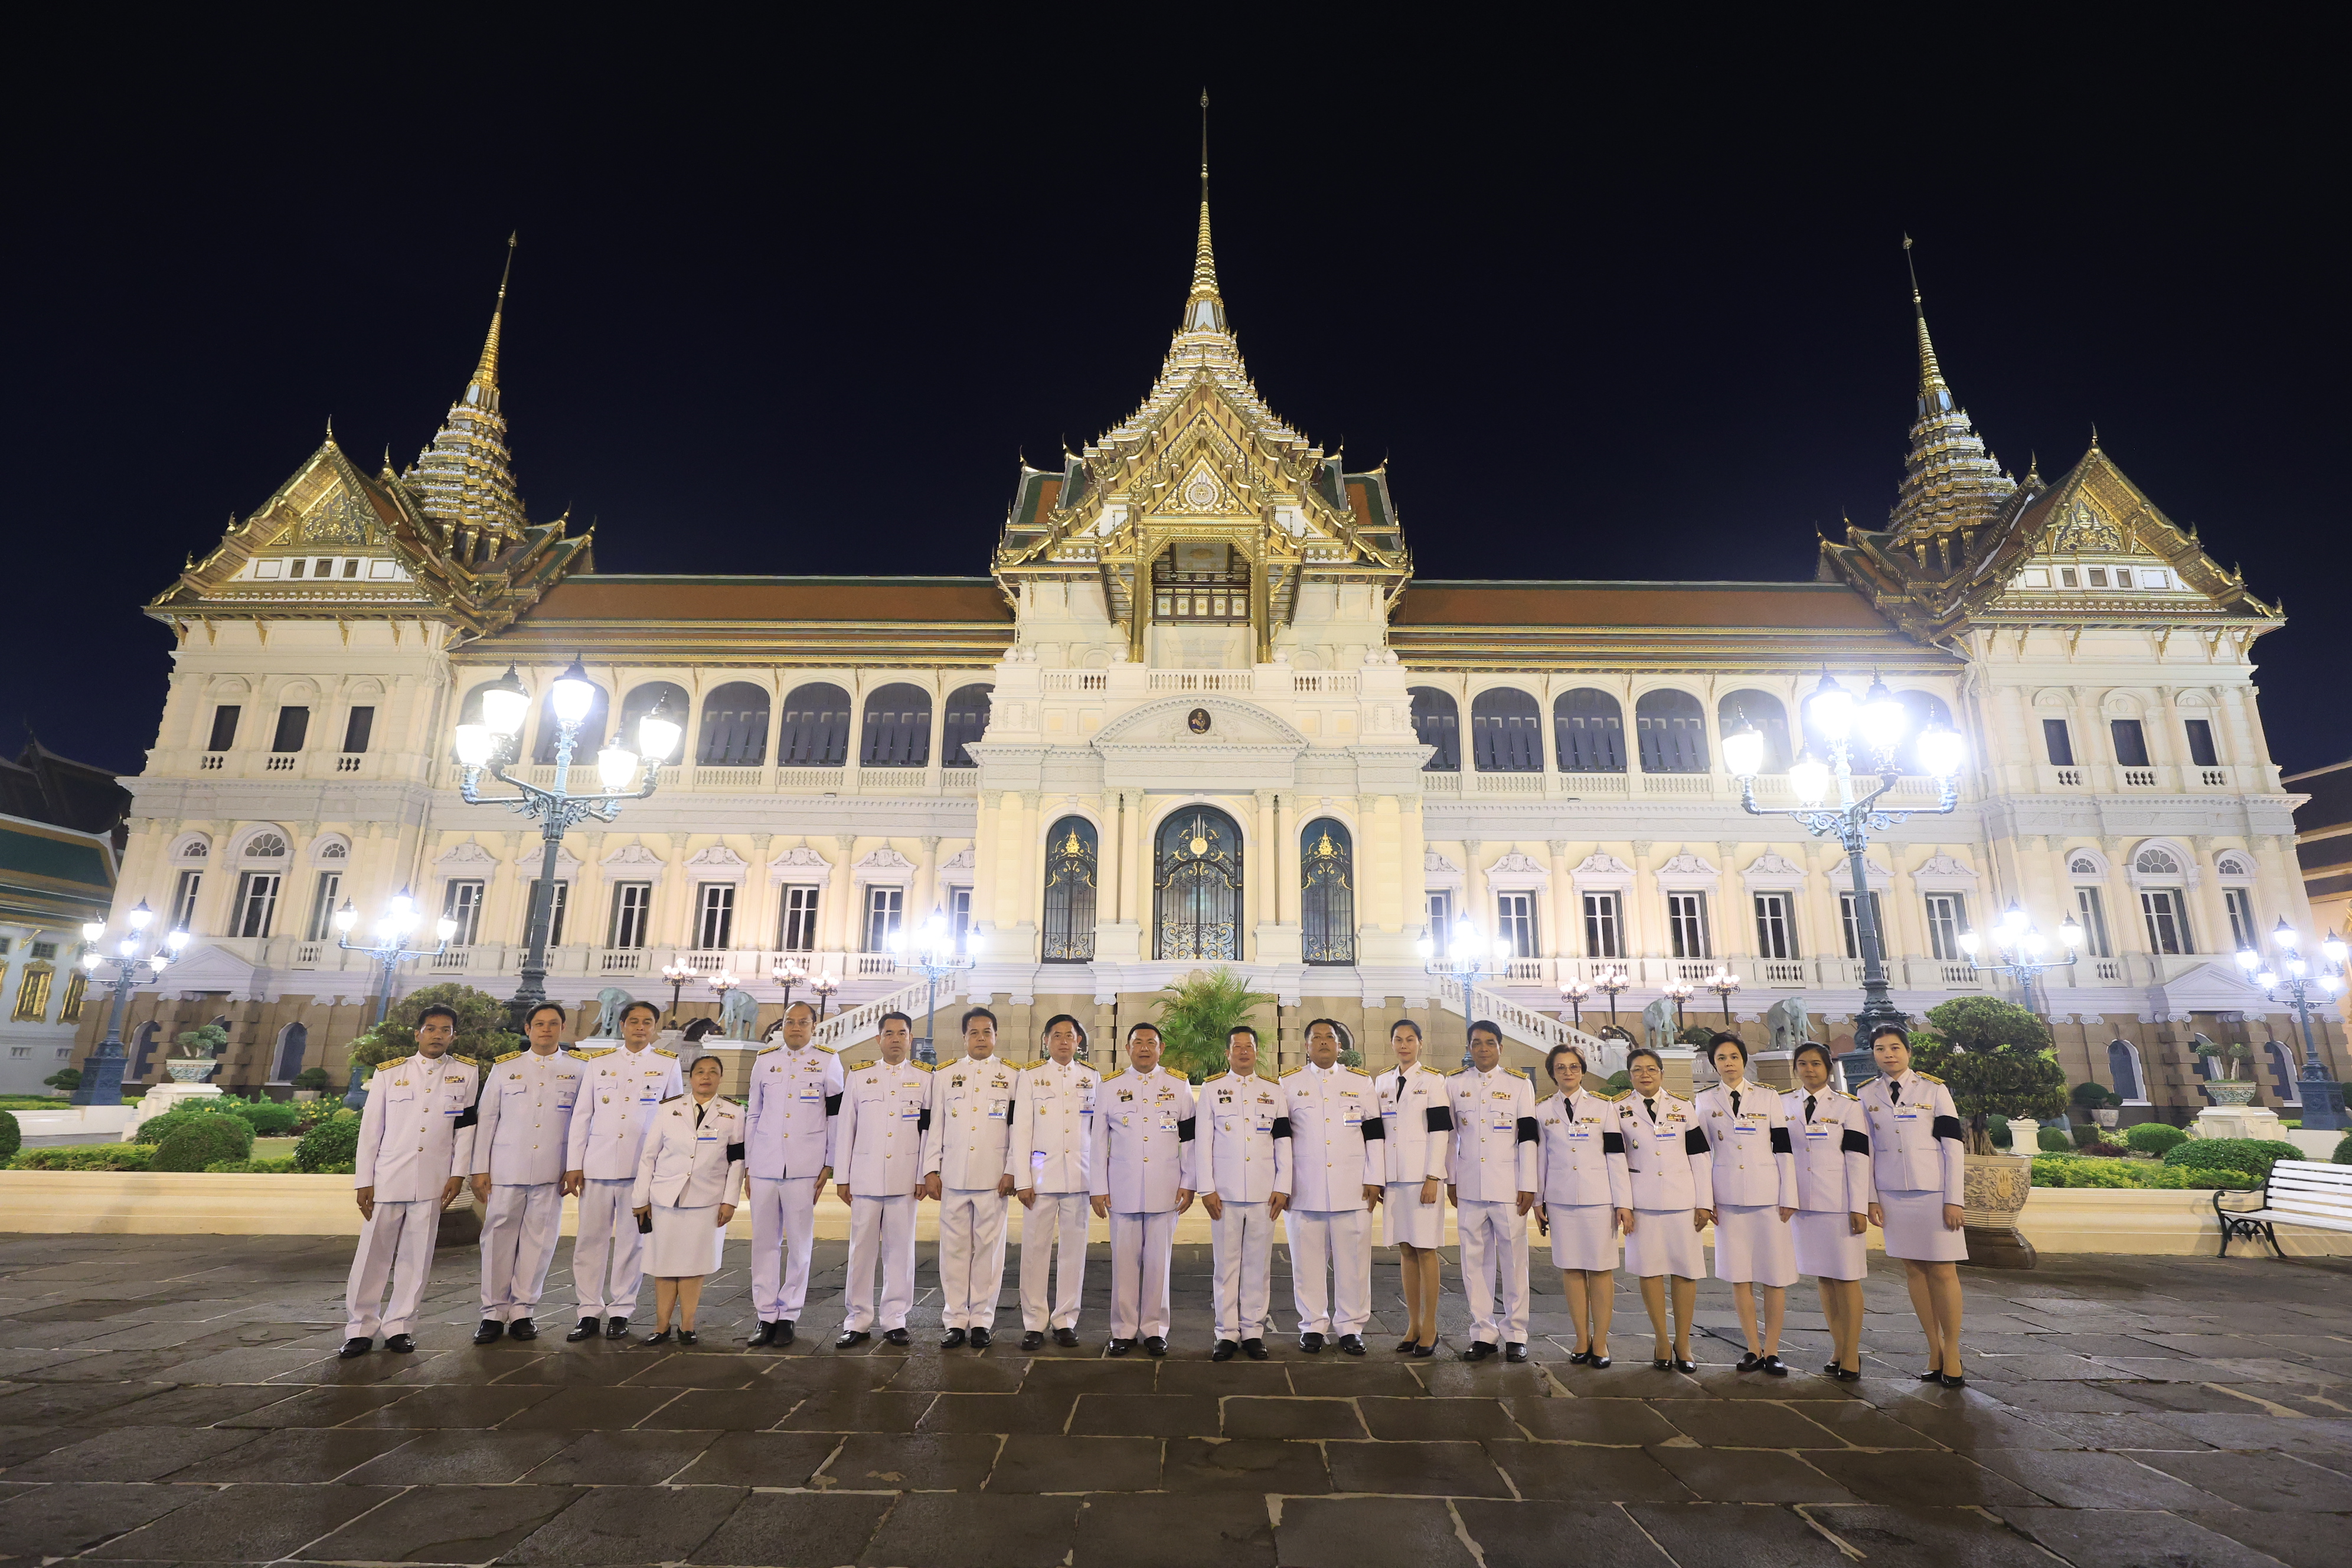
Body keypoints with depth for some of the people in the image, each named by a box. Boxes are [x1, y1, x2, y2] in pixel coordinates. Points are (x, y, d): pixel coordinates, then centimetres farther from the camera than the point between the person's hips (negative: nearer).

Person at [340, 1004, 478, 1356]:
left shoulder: (466, 1073, 4)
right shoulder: (389, 1073, 4)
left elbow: (466, 1126, 5)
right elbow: (370, 1129, 5)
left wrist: (458, 1174, 0)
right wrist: (363, 1182, 2)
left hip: (433, 1182, 0)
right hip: (387, 1178, 0)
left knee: (416, 1257, 5)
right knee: (373, 1255, 5)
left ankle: (398, 1328, 17)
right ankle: (360, 1330, 18)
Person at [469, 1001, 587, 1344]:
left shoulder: (579, 1070, 5)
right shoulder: (504, 1068, 8)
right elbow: (486, 1120, 8)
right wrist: (480, 1170, 3)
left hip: (551, 1173, 0)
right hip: (506, 1169, 1)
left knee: (539, 1239, 3)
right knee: (498, 1238, 3)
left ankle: (523, 1311, 14)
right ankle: (494, 1313, 15)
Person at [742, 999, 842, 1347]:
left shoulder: (827, 1060, 2)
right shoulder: (764, 1059, 11)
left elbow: (836, 1116, 3)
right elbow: (752, 1114, 14)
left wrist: (830, 1166, -1)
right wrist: (747, 1165, 11)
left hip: (806, 1167, -2)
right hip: (764, 1165, 3)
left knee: (800, 1244, 2)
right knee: (764, 1241, 6)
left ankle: (788, 1316, 14)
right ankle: (765, 1315, 17)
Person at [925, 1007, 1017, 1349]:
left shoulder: (1011, 1076, 6)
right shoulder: (945, 1076, 12)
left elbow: (1018, 1127, 3)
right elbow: (934, 1126, 11)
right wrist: (931, 1170, 4)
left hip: (993, 1179, -2)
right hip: (953, 1177, 2)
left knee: (988, 1249, 2)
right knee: (954, 1249, 4)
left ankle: (981, 1321, 13)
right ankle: (955, 1322, 14)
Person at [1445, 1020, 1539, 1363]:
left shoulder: (1520, 1084, 2)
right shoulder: (1455, 1084, 7)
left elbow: (1528, 1137, -1)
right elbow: (1448, 1134, 12)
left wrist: (1528, 1186, -4)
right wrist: (1450, 1179, 9)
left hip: (1508, 1187, -2)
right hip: (1469, 1187, 2)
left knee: (1513, 1259, 2)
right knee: (1475, 1260, 6)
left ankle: (1515, 1335, 14)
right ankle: (1483, 1333, 16)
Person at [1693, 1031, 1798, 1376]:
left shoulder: (1768, 1097, 5)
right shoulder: (1705, 1101, 7)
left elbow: (1784, 1149, 3)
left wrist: (1789, 1198, -2)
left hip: (1768, 1195, -1)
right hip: (1728, 1198, 1)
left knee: (1775, 1276, 0)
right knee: (1739, 1276, 3)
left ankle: (1772, 1350, 11)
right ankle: (1753, 1348, 14)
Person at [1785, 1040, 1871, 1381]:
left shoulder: (1848, 1106, -1)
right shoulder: (1783, 1104, 7)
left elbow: (1858, 1158, -4)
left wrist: (1859, 1208, -9)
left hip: (1839, 1204, -3)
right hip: (1802, 1203, 3)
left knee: (1847, 1277, 0)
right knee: (1822, 1277, 8)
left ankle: (1852, 1353, 7)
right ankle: (1838, 1347, 18)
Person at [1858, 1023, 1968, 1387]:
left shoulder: (1934, 1090, -1)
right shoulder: (1867, 1096, 5)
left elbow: (1954, 1147, -2)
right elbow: (1866, 1150, 8)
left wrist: (1954, 1200, -7)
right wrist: (1872, 1199, 3)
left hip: (1934, 1193, -2)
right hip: (1892, 1195, 2)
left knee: (1943, 1271, -4)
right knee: (1913, 1270, 4)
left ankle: (1952, 1353, 9)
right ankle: (1935, 1352, 13)